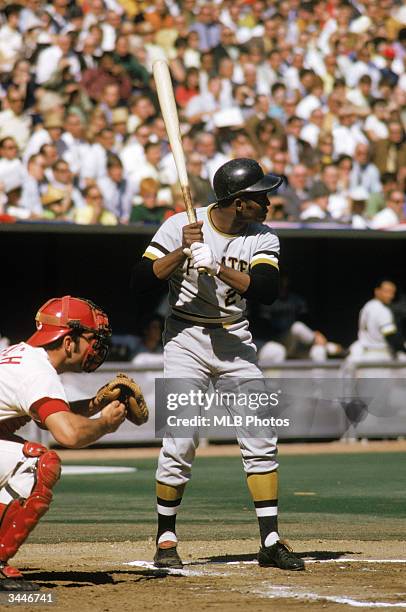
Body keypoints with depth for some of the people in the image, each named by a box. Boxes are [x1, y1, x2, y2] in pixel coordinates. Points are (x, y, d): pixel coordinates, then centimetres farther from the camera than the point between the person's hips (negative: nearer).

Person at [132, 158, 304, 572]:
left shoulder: (262, 239, -3)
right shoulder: (180, 226, -10)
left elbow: (267, 290, -20)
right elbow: (141, 281, -14)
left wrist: (216, 266, -30)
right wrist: (183, 251, -25)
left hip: (235, 340, 3)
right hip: (186, 339, -3)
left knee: (260, 439, -3)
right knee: (179, 443, -9)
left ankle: (270, 541, 2)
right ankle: (166, 539, 7)